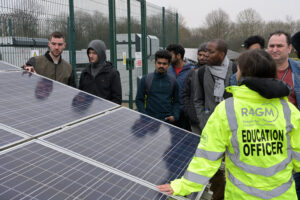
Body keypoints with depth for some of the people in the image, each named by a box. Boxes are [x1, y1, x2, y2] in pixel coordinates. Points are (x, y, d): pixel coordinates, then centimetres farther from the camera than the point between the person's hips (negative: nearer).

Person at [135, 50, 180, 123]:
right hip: (150, 120, -1)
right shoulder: (145, 79, 4)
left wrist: (175, 116, -2)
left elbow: (176, 102, 13)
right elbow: (139, 100, 6)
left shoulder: (172, 81, 8)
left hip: (168, 120, 1)